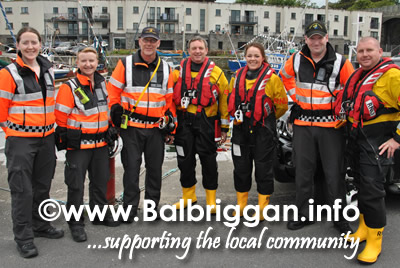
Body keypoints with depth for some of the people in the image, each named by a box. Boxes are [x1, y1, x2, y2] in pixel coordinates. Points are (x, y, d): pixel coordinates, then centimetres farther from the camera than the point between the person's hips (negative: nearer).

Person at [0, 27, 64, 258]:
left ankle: (41, 225, 33)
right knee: (22, 189, -1)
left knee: (43, 185, 16)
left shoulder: (48, 69, 7)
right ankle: (23, 237, 11)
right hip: (20, 140, -6)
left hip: (46, 137, 6)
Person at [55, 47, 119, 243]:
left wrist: (108, 131, 20)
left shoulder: (102, 83, 8)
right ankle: (75, 223, 12)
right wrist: (65, 139, -9)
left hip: (100, 142, 6)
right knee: (76, 184, -1)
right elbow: (60, 116, -11)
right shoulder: (69, 87, -12)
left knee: (101, 181, 16)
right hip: (78, 145, -6)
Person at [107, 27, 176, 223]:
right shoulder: (125, 64, 0)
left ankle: (152, 206, 26)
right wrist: (116, 112, -5)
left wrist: (170, 122, 9)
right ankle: (130, 208, 14)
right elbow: (113, 90, 2)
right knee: (131, 168, 2)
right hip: (131, 126, -3)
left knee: (155, 168, 11)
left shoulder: (165, 68, 9)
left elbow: (169, 99, 13)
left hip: (156, 128, 3)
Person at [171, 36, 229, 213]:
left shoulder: (215, 72, 2)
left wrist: (224, 127, 1)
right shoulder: (180, 70, 10)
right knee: (185, 159, 10)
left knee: (208, 161, 3)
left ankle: (211, 200, 16)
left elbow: (224, 99, 3)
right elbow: (172, 96, 15)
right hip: (183, 122, 3)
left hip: (206, 122, -3)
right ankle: (188, 195, 27)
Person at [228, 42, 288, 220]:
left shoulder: (271, 78, -8)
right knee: (241, 168, 12)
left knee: (263, 169, 4)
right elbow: (231, 99, 21)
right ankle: (241, 205, 28)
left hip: (263, 131, -4)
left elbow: (282, 105, -1)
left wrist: (268, 119, 9)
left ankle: (262, 208, 18)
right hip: (241, 130, 5)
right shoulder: (237, 76, 7)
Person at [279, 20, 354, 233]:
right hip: (303, 123, 3)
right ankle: (303, 214, 24)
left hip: (330, 124, -3)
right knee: (303, 172, 9)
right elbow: (284, 76, 24)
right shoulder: (297, 60, 5)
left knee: (335, 173, 2)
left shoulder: (340, 63, -4)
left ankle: (339, 218, 17)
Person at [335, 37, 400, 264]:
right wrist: (347, 120, 18)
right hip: (356, 138, 8)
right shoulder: (359, 75, 13)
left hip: (377, 141, -8)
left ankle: (375, 241, 5)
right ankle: (364, 228, 30)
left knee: (372, 190, -7)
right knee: (361, 185, 16)